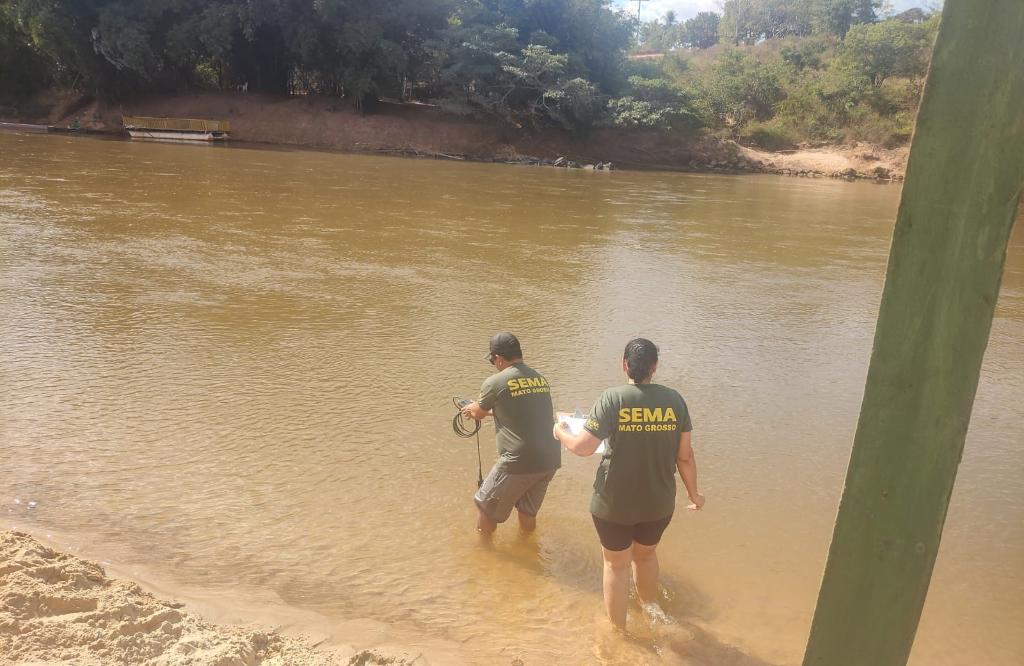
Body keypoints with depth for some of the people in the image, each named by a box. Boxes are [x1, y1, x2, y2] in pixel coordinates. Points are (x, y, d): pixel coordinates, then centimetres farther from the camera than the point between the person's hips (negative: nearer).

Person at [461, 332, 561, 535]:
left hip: (518, 463, -6)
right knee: (528, 512, 25)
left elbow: (479, 413, 10)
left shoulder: (495, 382, -9)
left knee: (486, 507, 17)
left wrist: (472, 408, 33)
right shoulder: (541, 379, 9)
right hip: (550, 460, 6)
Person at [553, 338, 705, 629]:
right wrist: (693, 493, 12)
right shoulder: (674, 400, -8)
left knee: (616, 563, 18)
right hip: (659, 502, 4)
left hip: (615, 503, -3)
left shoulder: (613, 398, -17)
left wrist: (560, 432, 2)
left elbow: (583, 446, -19)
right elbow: (685, 455, -3)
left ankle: (617, 628, 35)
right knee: (646, 554, 29)